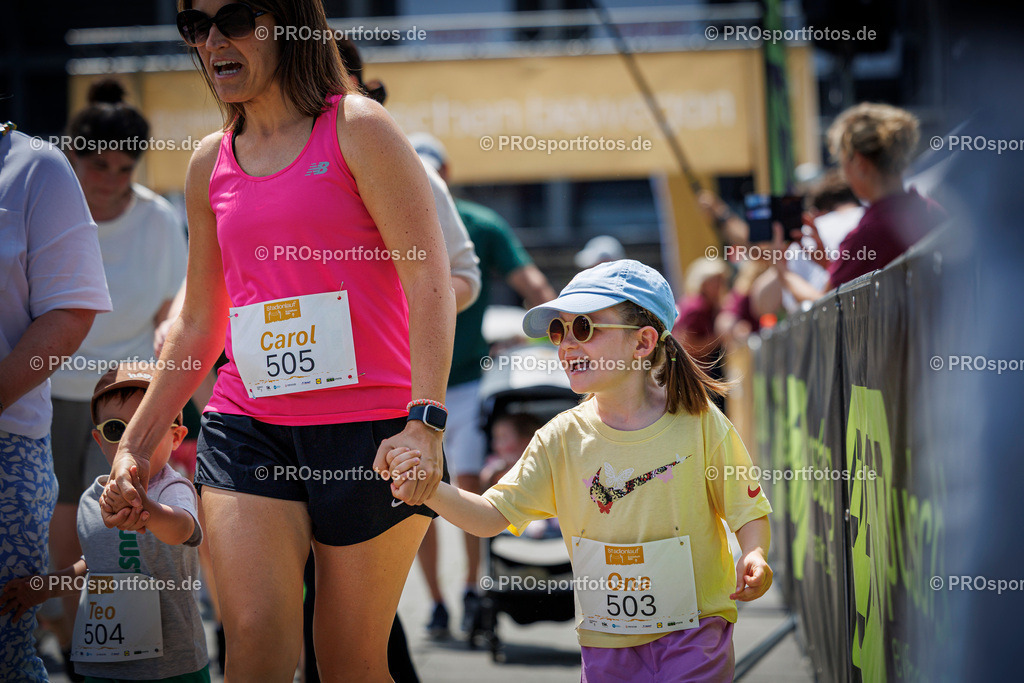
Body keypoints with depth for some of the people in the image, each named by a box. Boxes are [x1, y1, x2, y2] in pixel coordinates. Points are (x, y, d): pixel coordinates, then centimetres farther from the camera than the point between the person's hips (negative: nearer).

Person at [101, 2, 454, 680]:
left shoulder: (357, 129, -2)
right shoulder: (211, 164, 15)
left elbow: (429, 281, -9)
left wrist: (425, 421, -20)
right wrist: (135, 445, 23)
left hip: (371, 429, -4)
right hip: (247, 428, 4)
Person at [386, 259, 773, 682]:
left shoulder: (699, 424, -9)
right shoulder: (562, 440, -2)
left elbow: (748, 509, -2)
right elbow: (494, 515, -5)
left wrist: (754, 556, -22)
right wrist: (428, 491, -21)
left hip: (693, 629, -3)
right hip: (607, 638, 3)